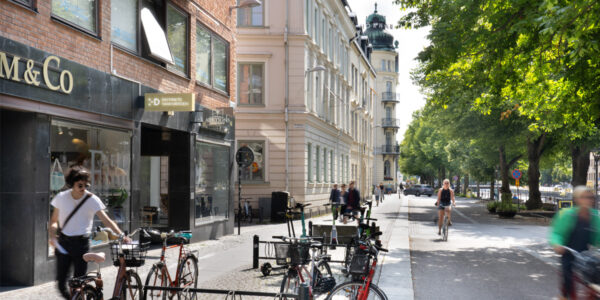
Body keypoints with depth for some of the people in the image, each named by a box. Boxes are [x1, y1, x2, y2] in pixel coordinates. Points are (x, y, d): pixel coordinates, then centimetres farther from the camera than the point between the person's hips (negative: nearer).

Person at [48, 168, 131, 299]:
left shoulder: (92, 200, -8)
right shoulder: (61, 197, 0)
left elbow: (106, 220, -14)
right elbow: (54, 220, 12)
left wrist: (121, 235, -27)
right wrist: (51, 235, -7)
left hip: (81, 242, -2)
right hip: (63, 242, 2)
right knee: (61, 279, 3)